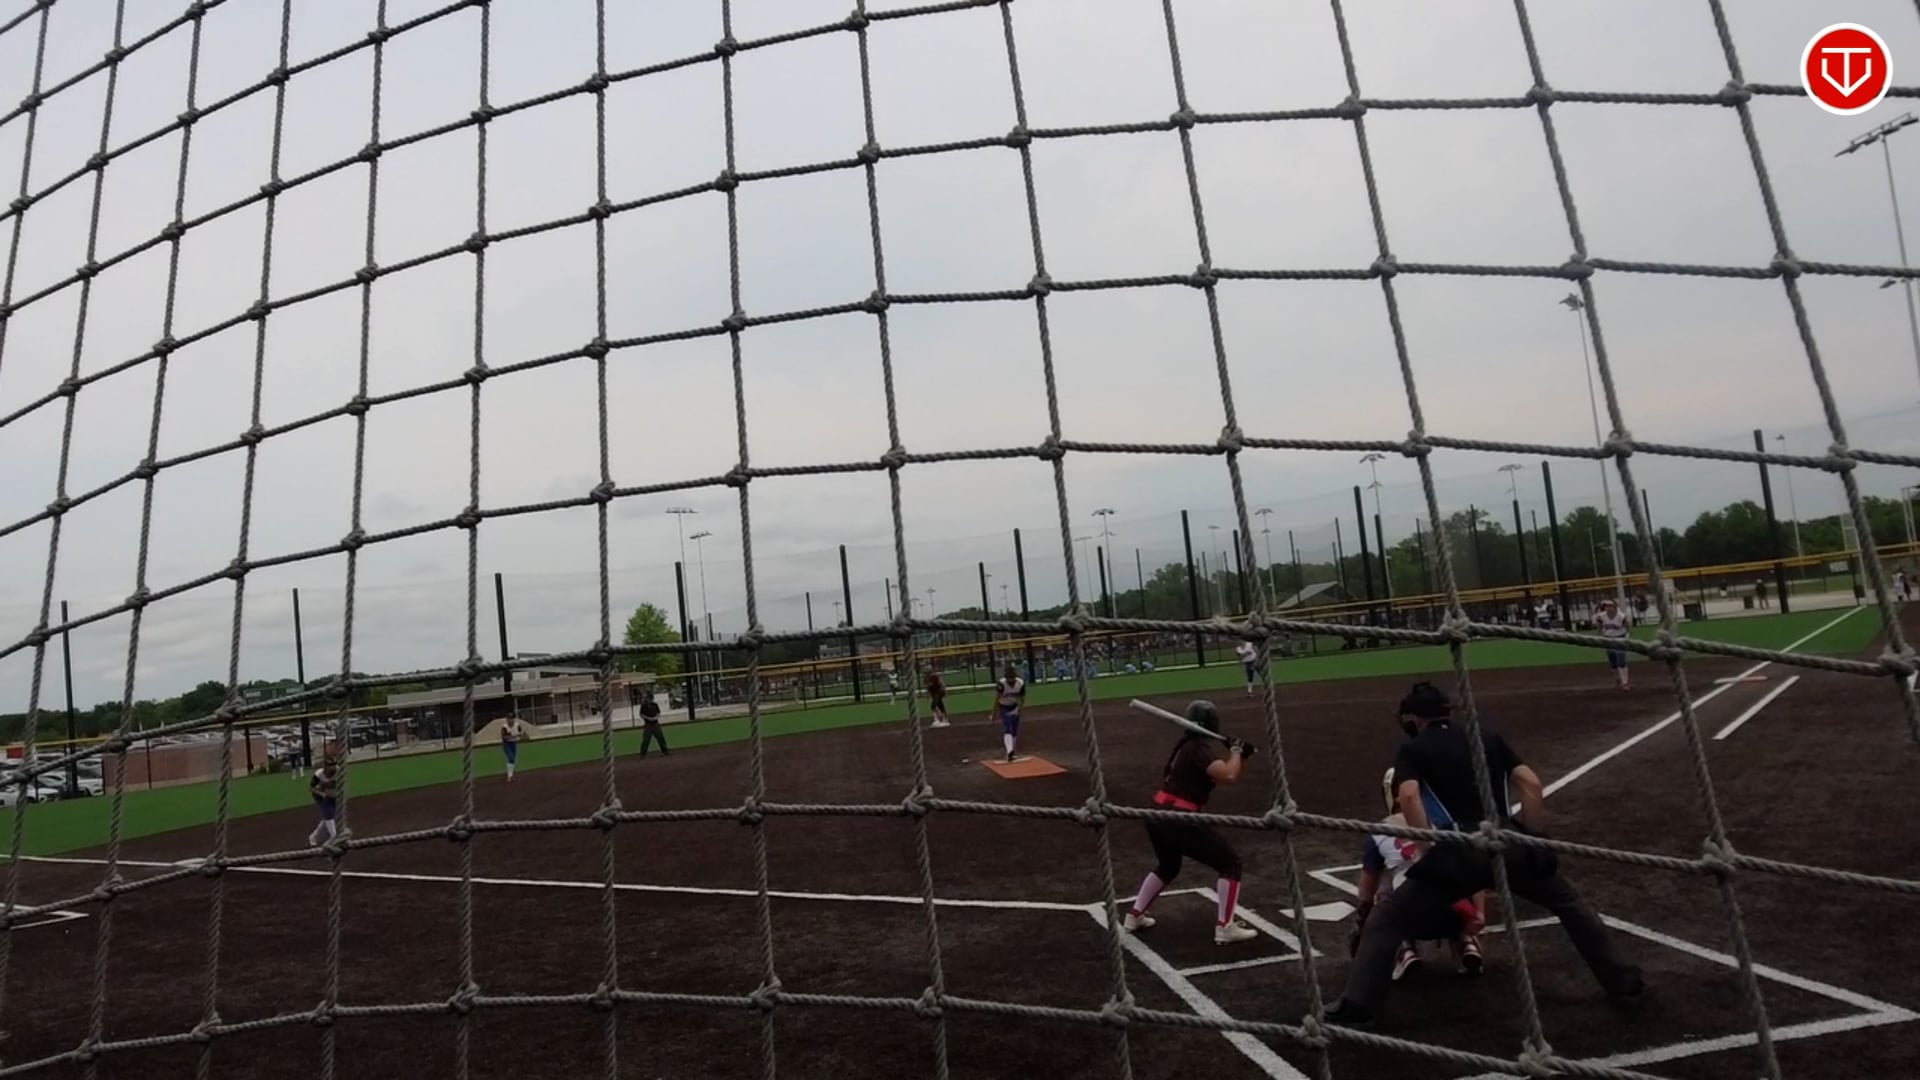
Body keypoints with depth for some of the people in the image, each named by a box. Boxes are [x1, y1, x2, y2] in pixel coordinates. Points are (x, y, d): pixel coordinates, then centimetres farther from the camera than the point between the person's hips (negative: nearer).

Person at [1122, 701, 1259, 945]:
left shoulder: (1186, 746, 17)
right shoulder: (1199, 749, -11)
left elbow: (1232, 774, 23)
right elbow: (1228, 775, -27)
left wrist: (1242, 755, 7)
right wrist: (1235, 750, -9)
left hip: (1158, 817, 9)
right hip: (1180, 821, -9)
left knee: (1167, 866, 33)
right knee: (1230, 863, 4)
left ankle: (1134, 916, 36)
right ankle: (1225, 928, 1)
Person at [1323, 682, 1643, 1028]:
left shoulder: (1412, 749, 10)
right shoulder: (1488, 735, 21)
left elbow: (1408, 795, -10)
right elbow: (1530, 784, 10)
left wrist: (1430, 852, -4)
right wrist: (1533, 840, 16)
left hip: (1460, 852, -4)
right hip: (1509, 845, 4)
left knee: (1385, 920, 3)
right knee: (1569, 904, 34)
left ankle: (1355, 1007, -7)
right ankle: (1622, 982, 39)